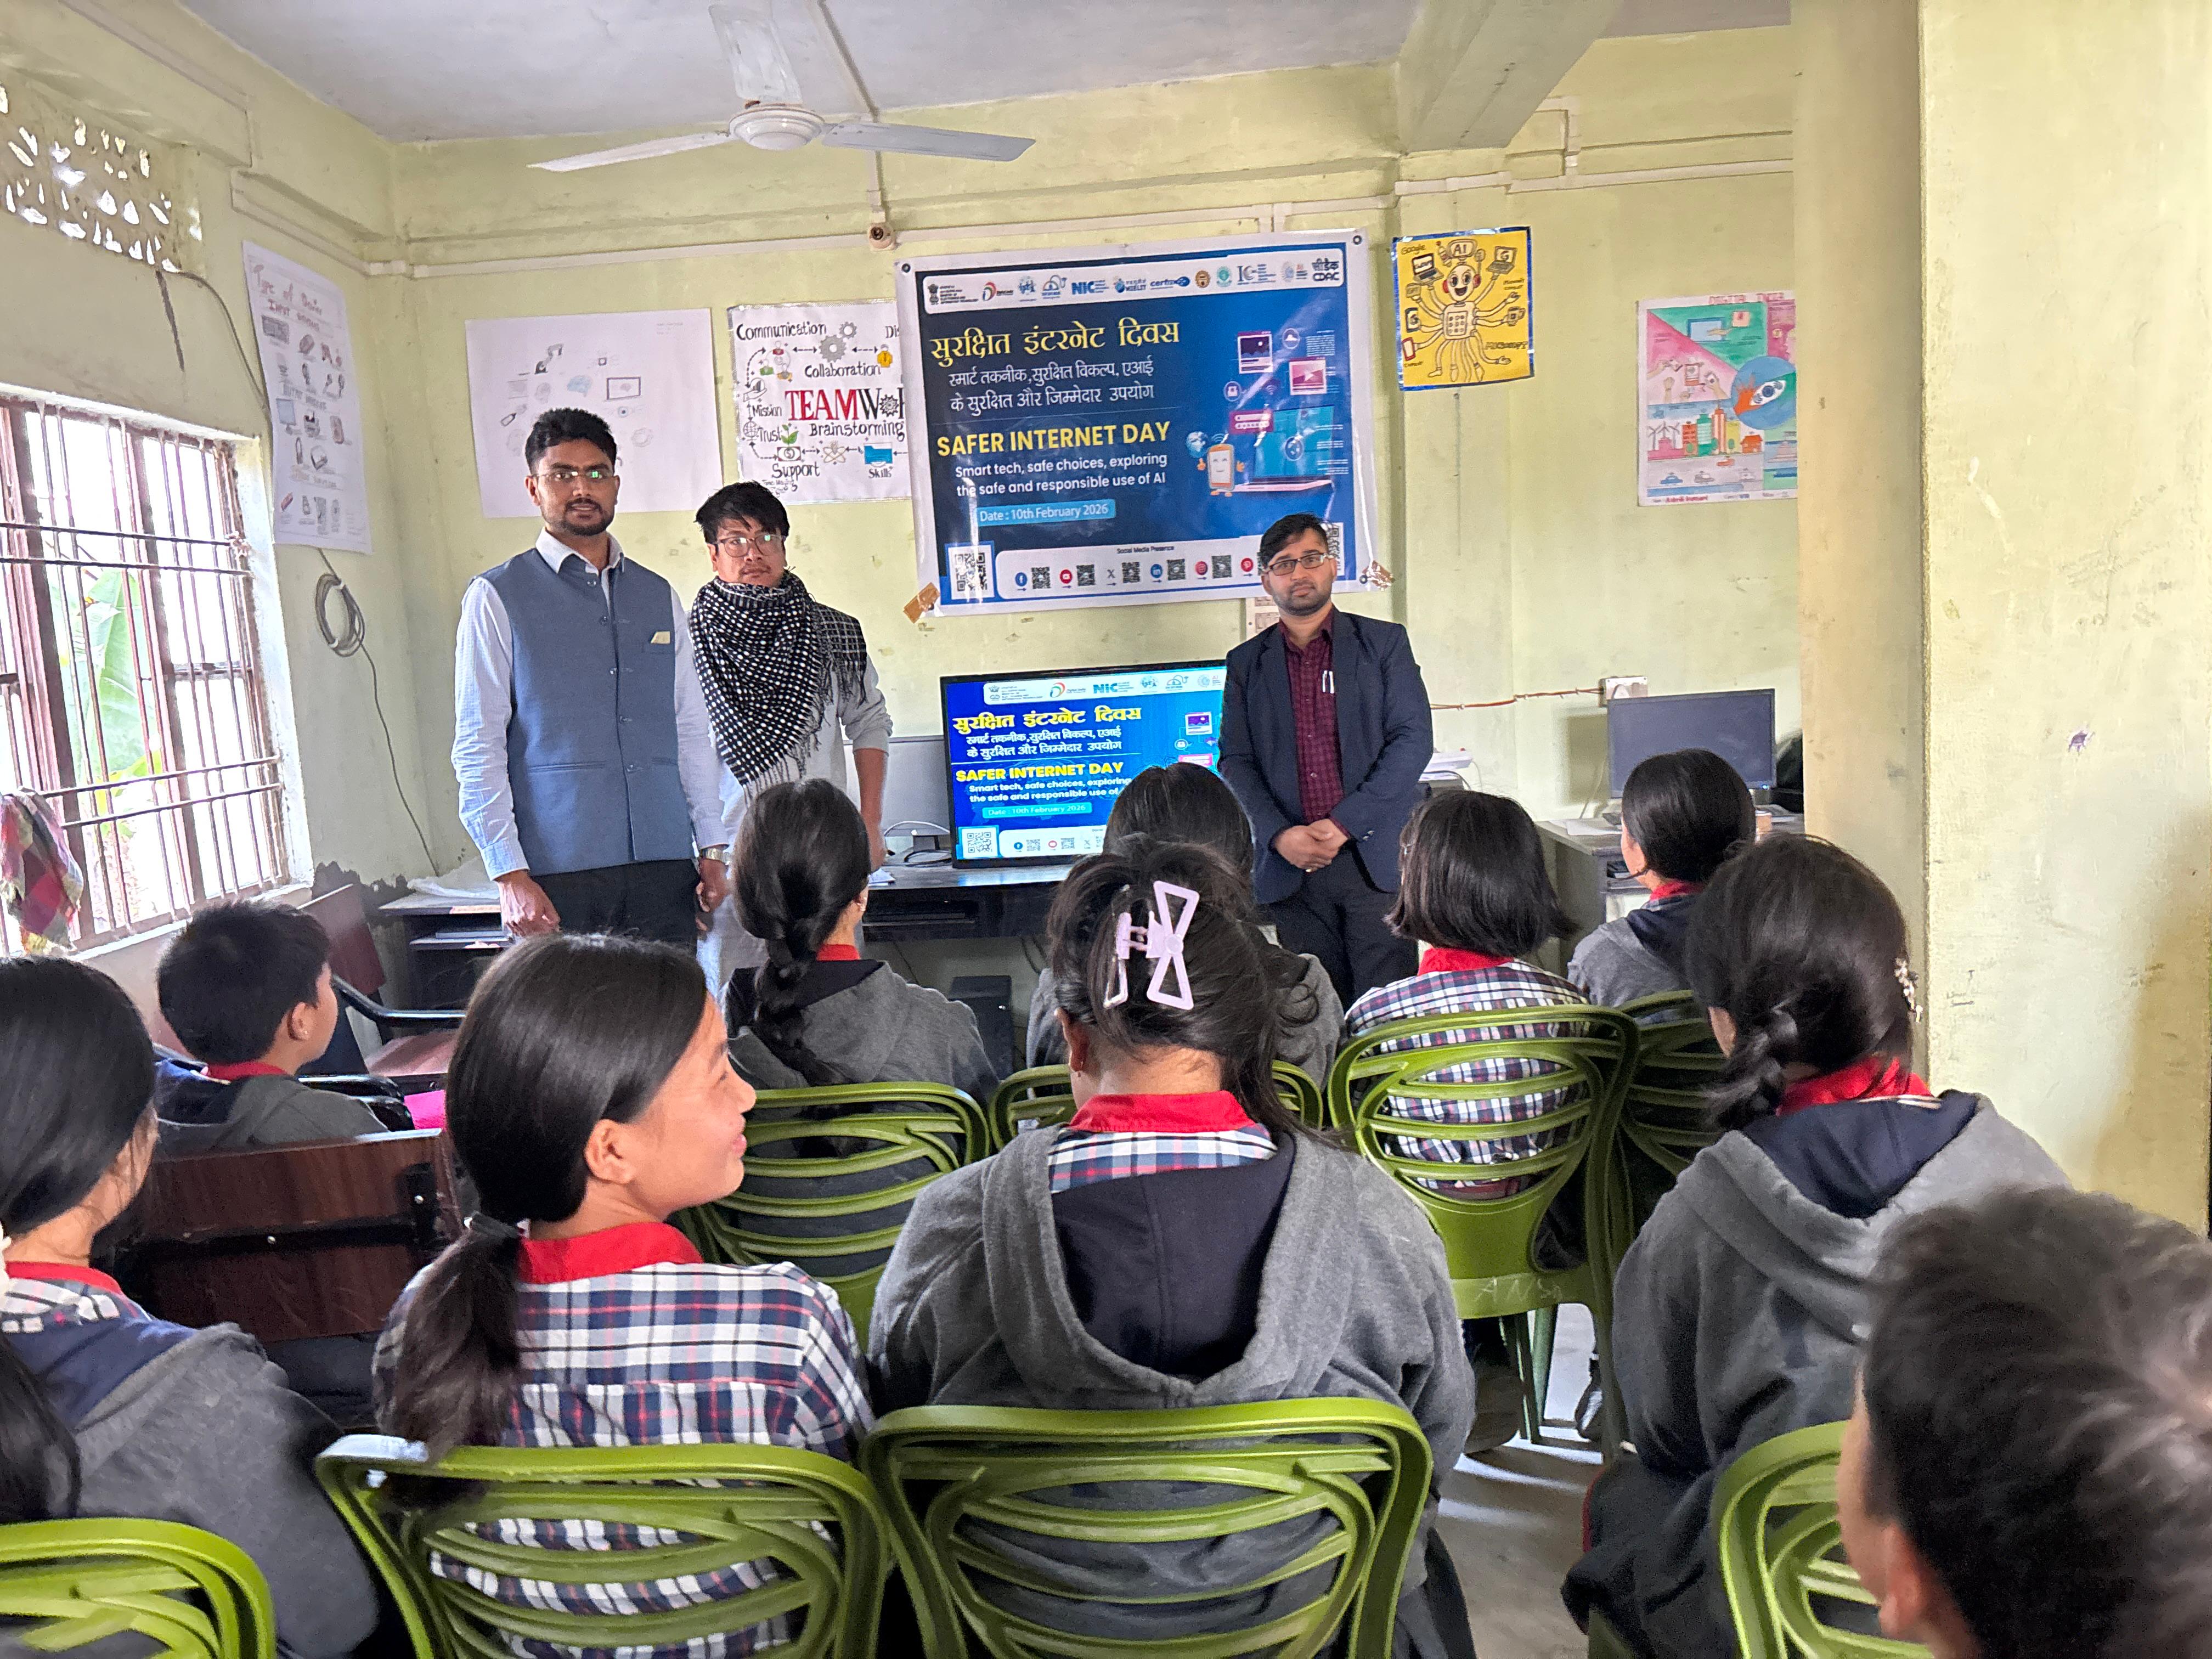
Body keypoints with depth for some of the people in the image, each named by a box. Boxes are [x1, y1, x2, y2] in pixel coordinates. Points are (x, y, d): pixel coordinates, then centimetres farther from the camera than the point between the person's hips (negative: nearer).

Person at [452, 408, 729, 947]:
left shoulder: (659, 597, 15)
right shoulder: (497, 598, 3)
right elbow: (477, 750, -2)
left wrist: (712, 849, 9)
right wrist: (510, 875, -10)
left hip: (665, 865, 4)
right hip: (557, 873, -3)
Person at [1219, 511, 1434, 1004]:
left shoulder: (1384, 642, 8)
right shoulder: (1247, 662, 14)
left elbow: (1413, 740, -1)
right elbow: (1235, 761, 8)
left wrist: (1343, 825, -10)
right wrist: (1280, 835, -9)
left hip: (1375, 858, -1)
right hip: (1291, 868, 2)